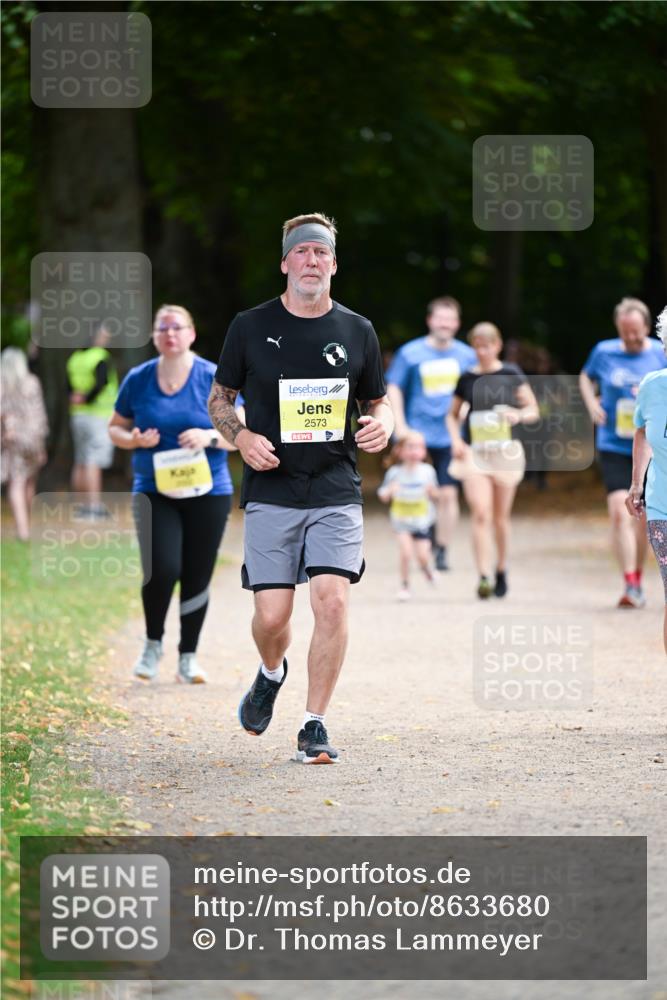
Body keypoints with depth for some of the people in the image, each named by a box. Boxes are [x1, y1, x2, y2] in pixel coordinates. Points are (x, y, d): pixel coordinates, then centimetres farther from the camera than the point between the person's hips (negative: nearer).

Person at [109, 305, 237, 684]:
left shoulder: (214, 378, -3)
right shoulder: (138, 379, 2)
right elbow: (115, 429, 13)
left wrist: (210, 437, -19)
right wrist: (134, 439, -9)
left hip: (208, 492, 0)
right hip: (154, 492, 0)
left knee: (197, 578, 3)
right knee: (162, 570, -16)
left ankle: (188, 658, 18)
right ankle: (153, 644, 9)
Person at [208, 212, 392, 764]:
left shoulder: (357, 331, 7)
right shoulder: (251, 326, 3)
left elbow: (378, 401, 18)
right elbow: (219, 398, 12)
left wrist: (382, 424, -6)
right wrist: (242, 436, -8)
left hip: (336, 491, 1)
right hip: (271, 491, -1)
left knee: (333, 601, -15)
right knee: (272, 615, -5)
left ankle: (315, 725, -4)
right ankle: (271, 674, 32)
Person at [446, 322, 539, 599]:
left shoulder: (511, 374, 2)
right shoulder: (467, 378, 5)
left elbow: (533, 410, 4)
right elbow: (453, 415, 17)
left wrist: (518, 415, -18)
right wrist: (456, 440, -1)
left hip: (505, 450, 0)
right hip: (473, 452, 0)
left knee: (500, 516, 10)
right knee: (480, 513, -14)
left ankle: (501, 570, 31)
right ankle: (483, 576, -19)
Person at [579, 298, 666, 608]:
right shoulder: (604, 352, 1)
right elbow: (586, 377, 20)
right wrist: (591, 403, 3)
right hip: (613, 446, -1)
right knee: (619, 512, -16)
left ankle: (637, 578, 29)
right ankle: (630, 585, -17)